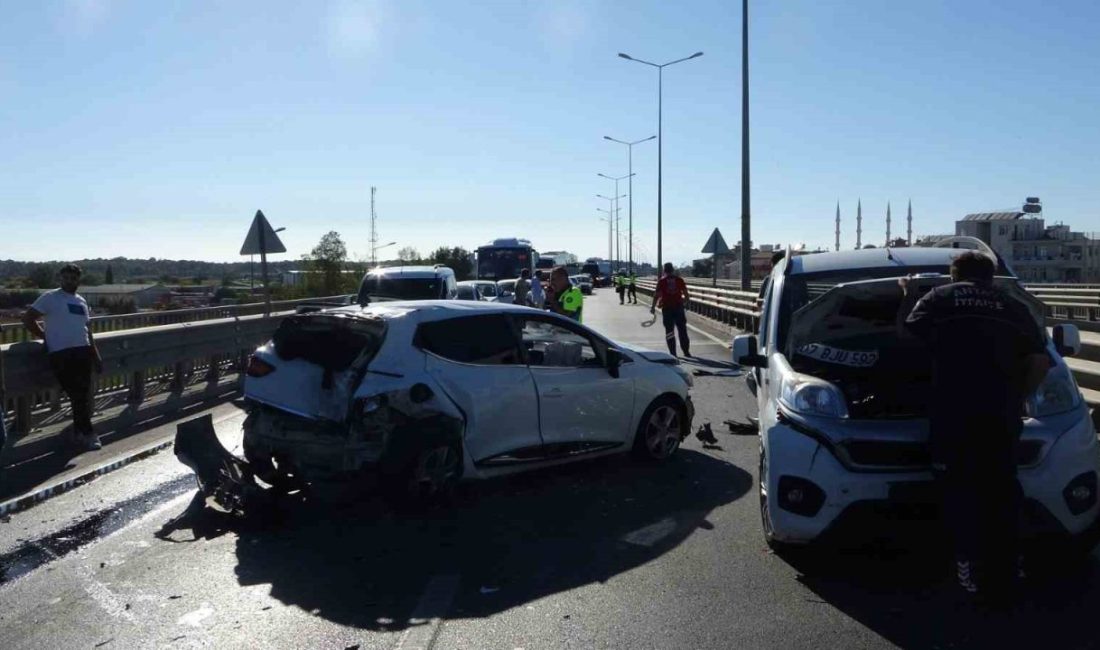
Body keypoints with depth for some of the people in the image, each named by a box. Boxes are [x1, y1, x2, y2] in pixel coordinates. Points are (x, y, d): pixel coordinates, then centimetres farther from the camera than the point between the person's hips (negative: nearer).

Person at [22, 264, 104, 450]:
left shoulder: (81, 301, 18)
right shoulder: (50, 297, 0)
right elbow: (27, 319, -3)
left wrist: (96, 357, 16)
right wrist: (47, 336, 0)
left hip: (83, 351, 6)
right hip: (61, 353, -6)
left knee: (83, 394, 6)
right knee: (77, 395, -9)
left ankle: (78, 433, 18)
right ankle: (88, 434, -2)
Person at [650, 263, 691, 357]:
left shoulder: (662, 281, -2)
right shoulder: (679, 280, 2)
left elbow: (657, 295, -7)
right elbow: (686, 294, 2)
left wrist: (653, 307, 0)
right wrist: (686, 298, 23)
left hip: (667, 308, -1)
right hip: (678, 306, 2)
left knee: (669, 330, 6)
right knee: (682, 330, 12)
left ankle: (673, 353, 2)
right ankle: (686, 352, 16)